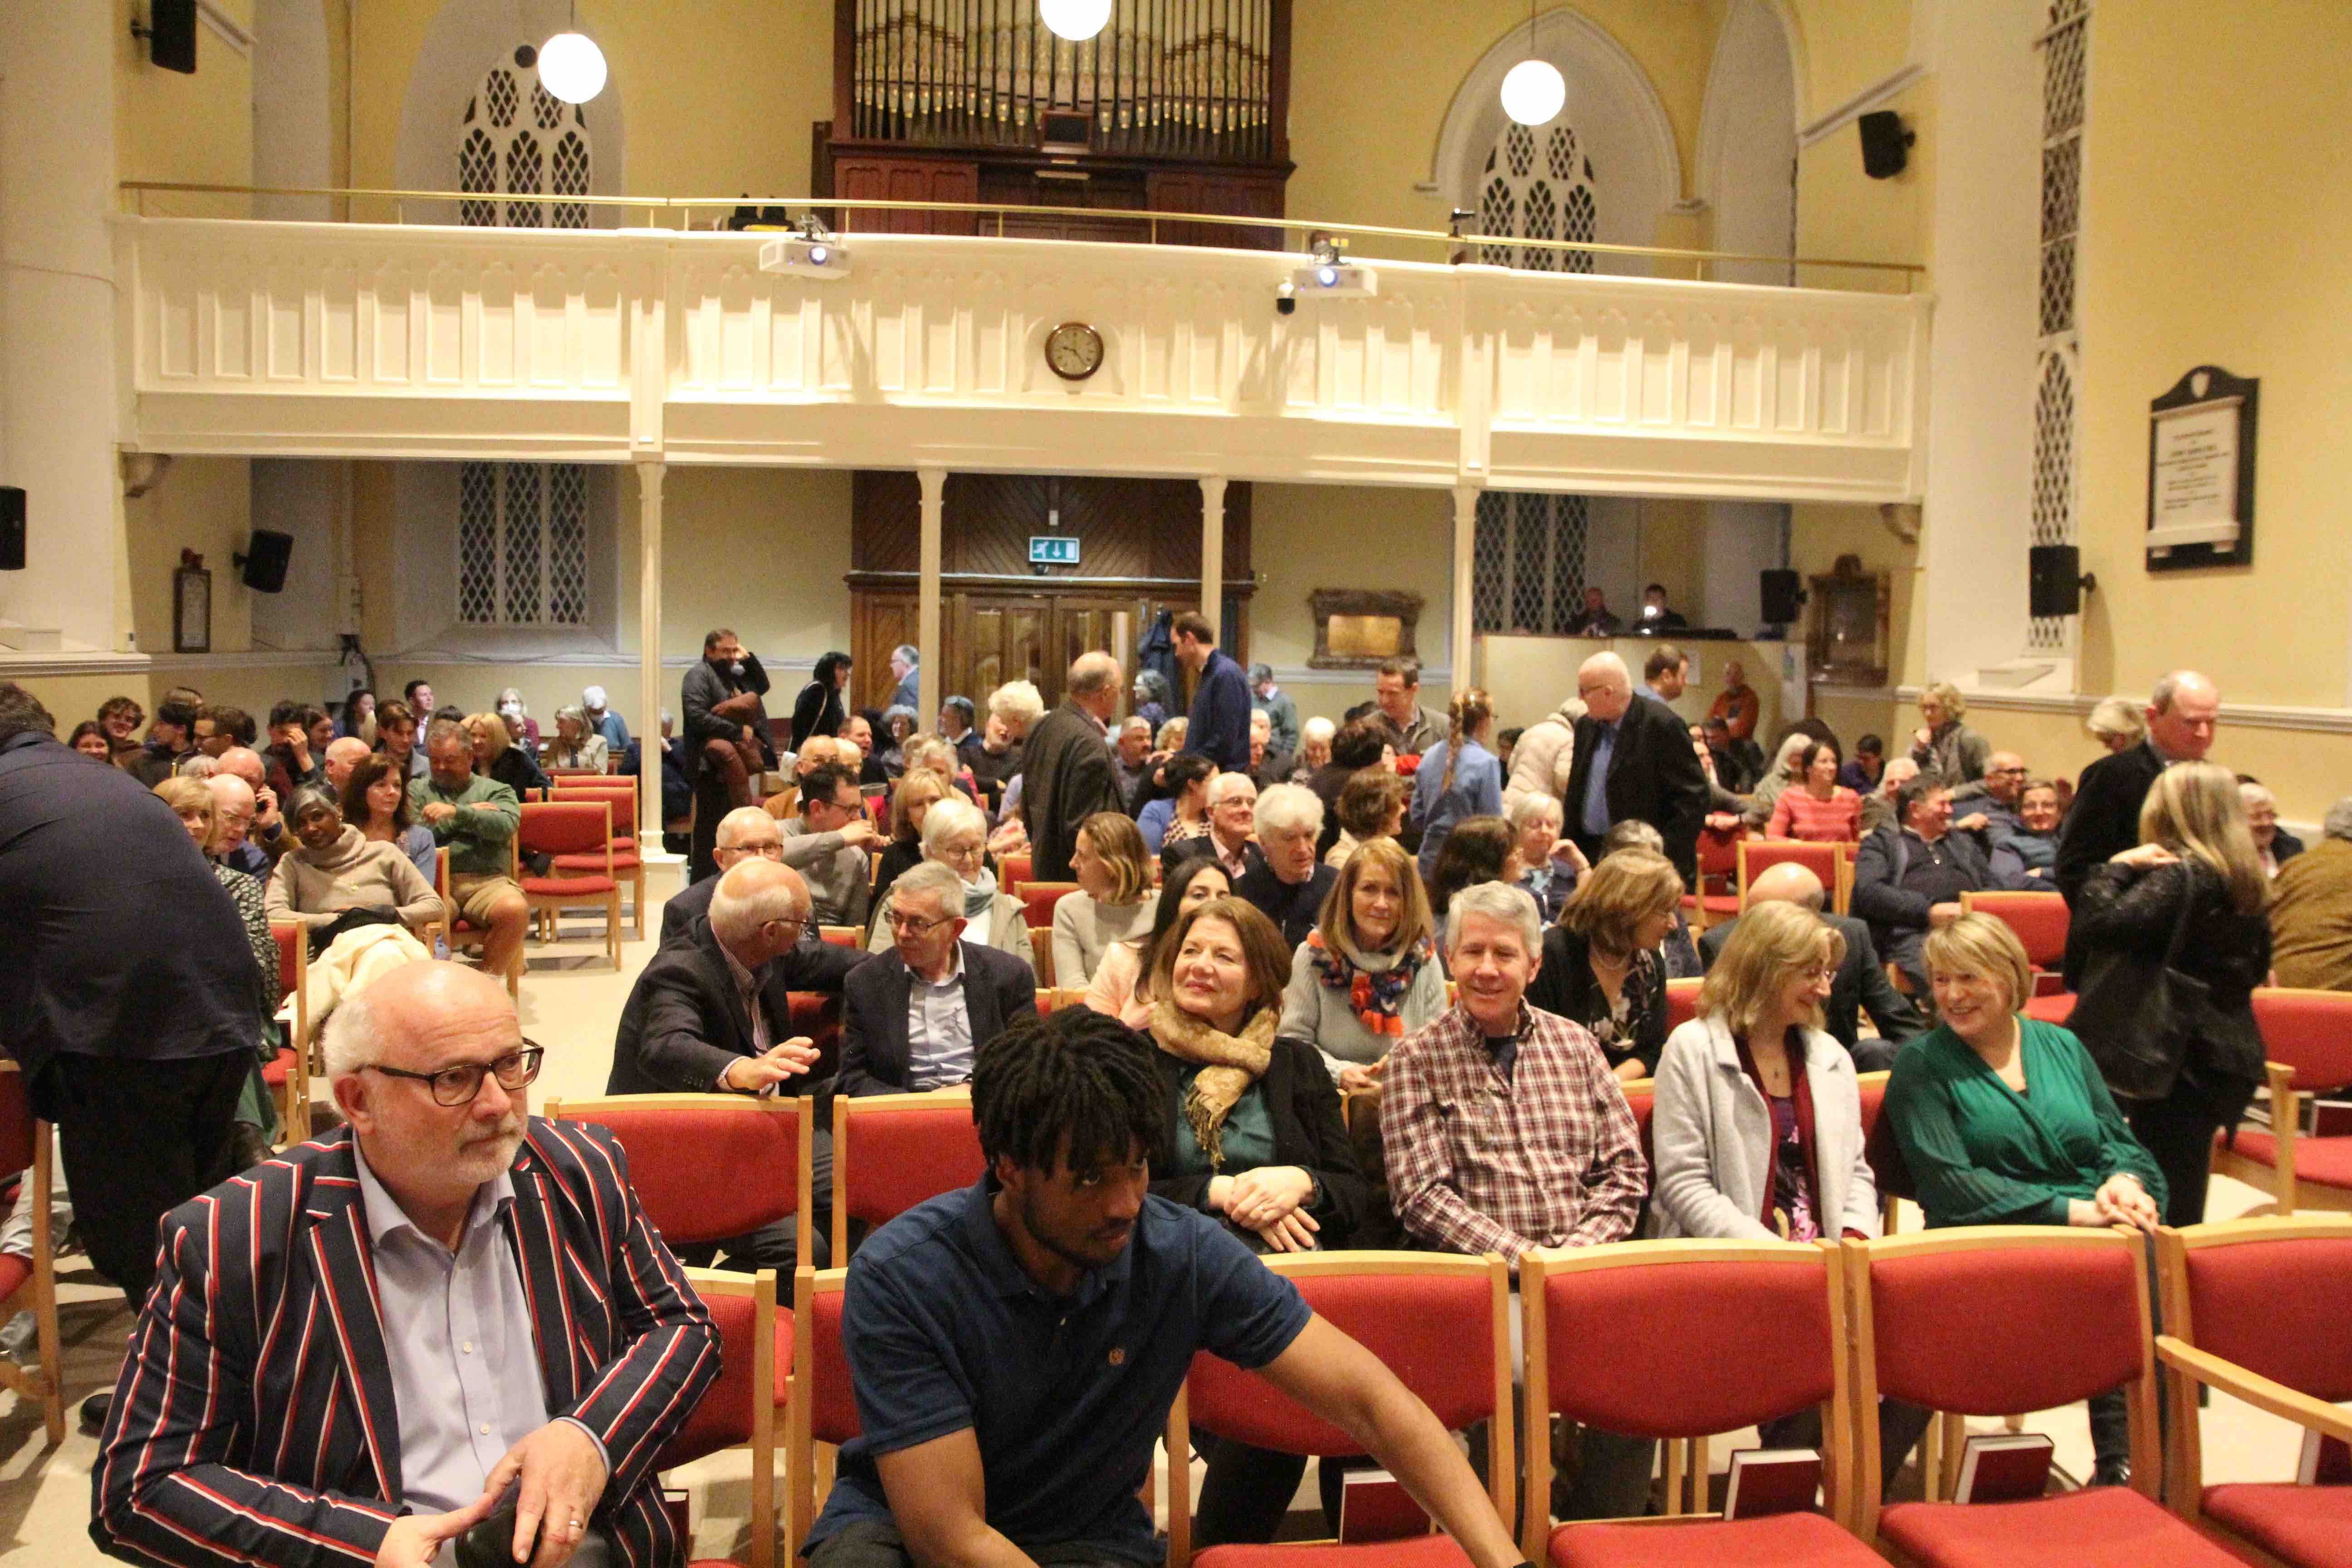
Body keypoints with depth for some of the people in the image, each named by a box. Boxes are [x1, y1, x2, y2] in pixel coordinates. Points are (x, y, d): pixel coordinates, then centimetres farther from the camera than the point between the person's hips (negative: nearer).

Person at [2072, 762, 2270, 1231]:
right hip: (2234, 1055, 8)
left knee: (2167, 1206, -2)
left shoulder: (2179, 875, -17)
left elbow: (2101, 924, -30)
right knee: (2184, 1200, 17)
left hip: (2180, 1056, -8)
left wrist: (2119, 866, -16)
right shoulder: (2248, 880, 9)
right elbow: (2257, 968, 20)